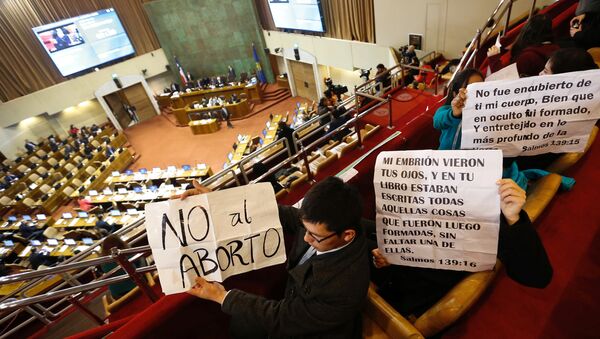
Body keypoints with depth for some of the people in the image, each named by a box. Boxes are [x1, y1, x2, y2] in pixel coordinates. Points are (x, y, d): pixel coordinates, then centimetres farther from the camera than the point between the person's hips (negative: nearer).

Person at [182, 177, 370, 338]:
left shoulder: (343, 287, -39)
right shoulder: (322, 223, -24)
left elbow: (281, 317, -27)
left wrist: (222, 296, -20)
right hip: (295, 307, 5)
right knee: (239, 323, 12)